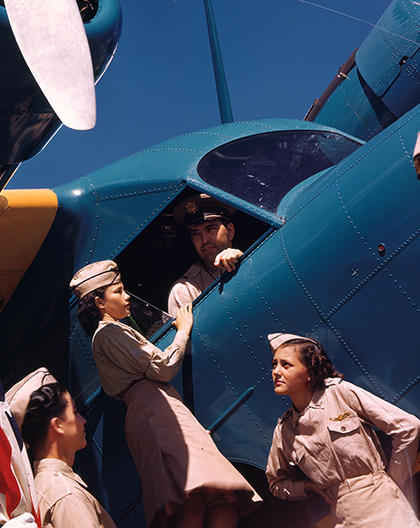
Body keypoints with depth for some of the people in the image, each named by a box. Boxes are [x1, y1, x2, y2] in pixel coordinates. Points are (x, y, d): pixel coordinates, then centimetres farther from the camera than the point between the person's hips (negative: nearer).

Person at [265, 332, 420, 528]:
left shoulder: (340, 393, -8)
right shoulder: (283, 431, 3)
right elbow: (277, 483, 19)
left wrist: (393, 485, -2)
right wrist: (311, 486, 0)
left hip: (385, 511, -4)